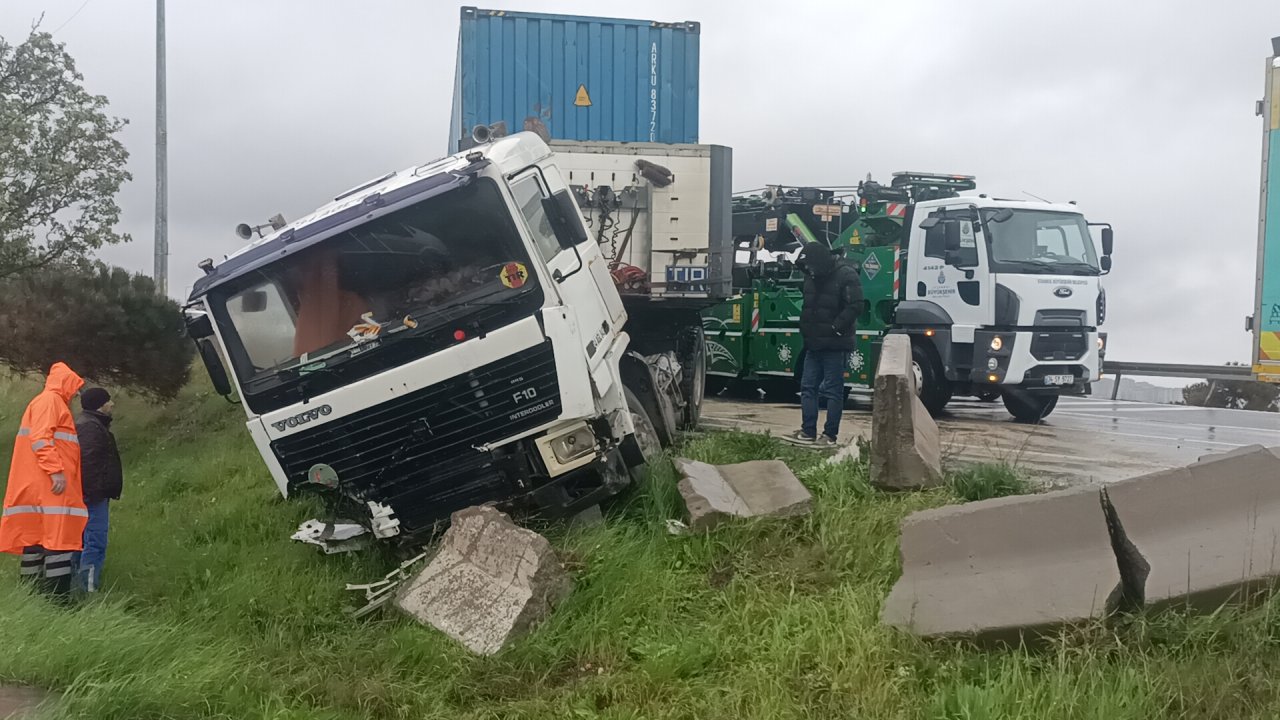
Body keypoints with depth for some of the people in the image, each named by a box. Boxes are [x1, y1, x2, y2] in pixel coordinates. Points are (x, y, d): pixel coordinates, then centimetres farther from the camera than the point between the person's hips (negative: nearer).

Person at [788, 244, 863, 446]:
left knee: (833, 390, -2)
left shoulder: (846, 275, -12)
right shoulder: (812, 277, 13)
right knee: (808, 387, 7)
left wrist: (835, 328, -18)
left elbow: (855, 305, -18)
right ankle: (808, 432, 12)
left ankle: (830, 435, 3)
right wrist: (805, 329, 10)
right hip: (813, 344, 8)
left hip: (834, 345, -8)